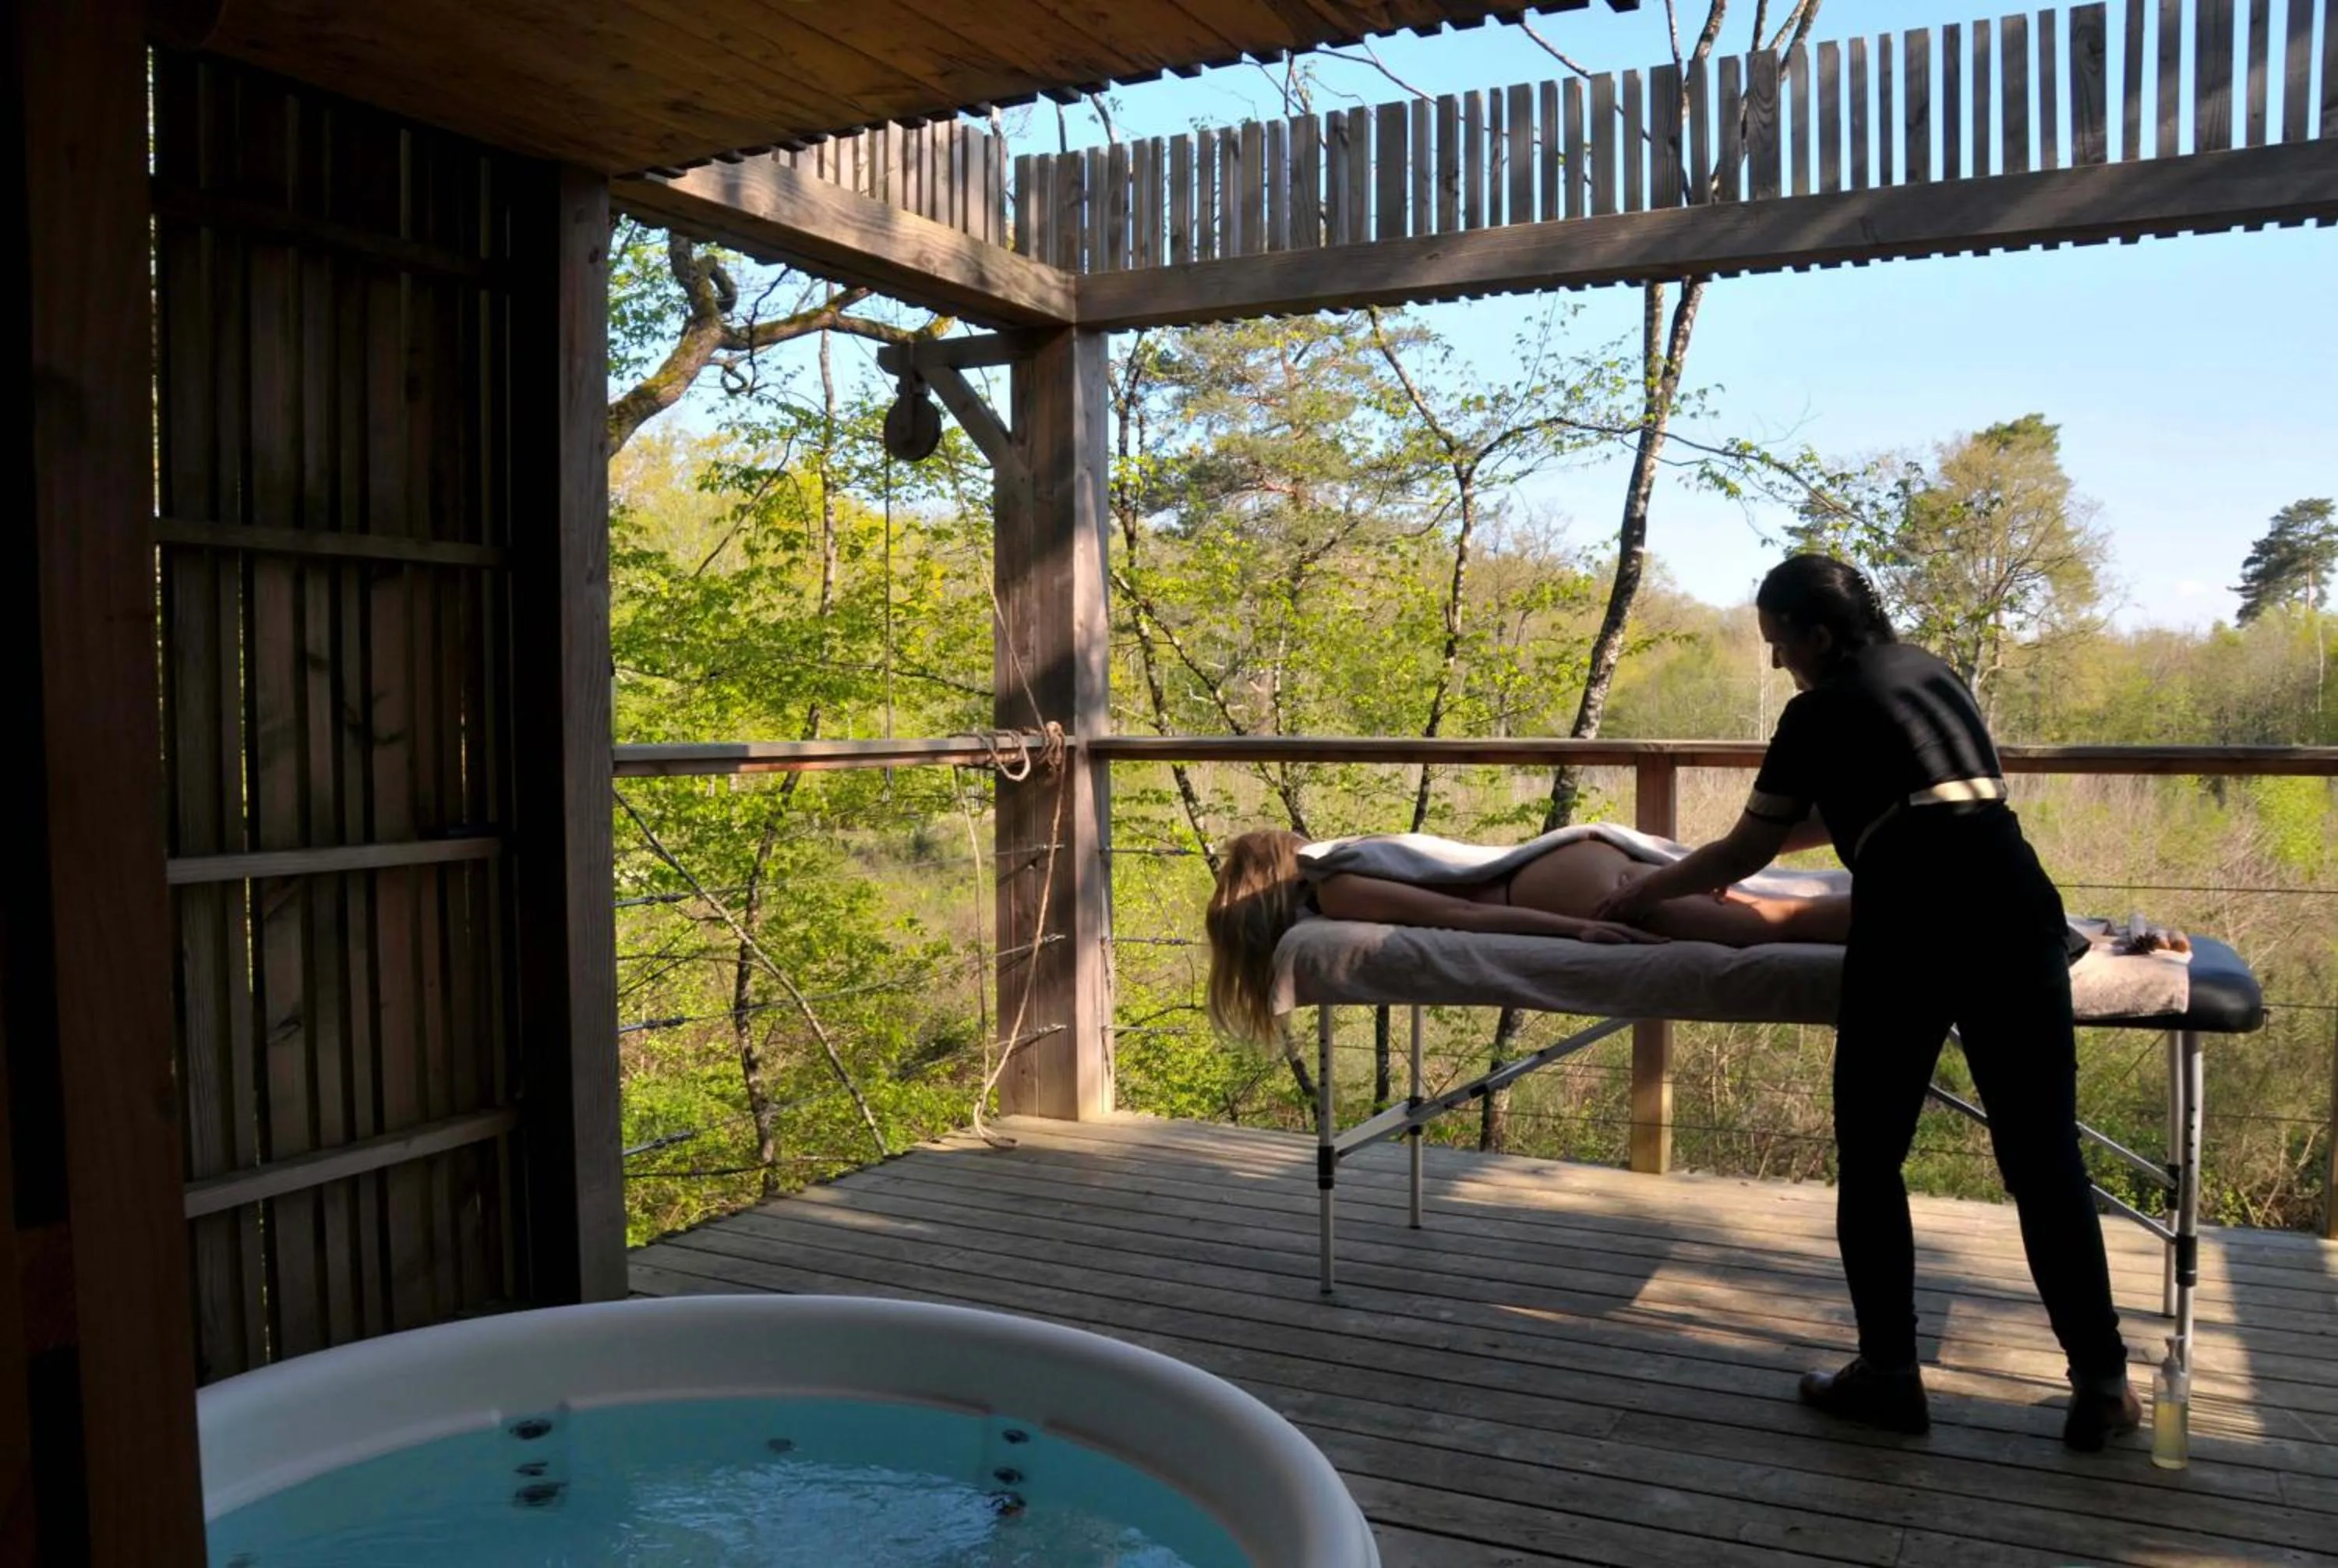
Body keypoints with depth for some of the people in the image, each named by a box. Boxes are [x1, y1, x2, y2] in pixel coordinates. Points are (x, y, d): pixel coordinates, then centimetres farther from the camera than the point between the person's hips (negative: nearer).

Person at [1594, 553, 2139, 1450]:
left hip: (1913, 921, -6)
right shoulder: (1928, 669, 25)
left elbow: (1745, 852, 11)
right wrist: (1759, 844, 44)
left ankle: (1889, 1375, 14)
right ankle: (2102, 1381, 11)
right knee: (2044, 1153, 9)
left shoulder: (1821, 710, 6)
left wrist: (1641, 895, 24)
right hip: (2014, 899, 6)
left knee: (1870, 1157, 8)